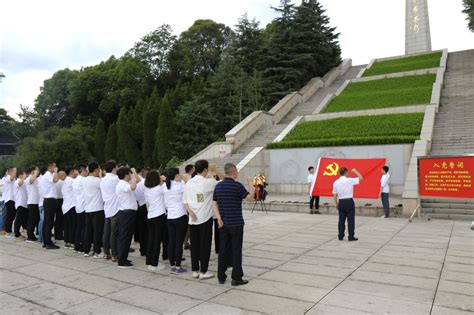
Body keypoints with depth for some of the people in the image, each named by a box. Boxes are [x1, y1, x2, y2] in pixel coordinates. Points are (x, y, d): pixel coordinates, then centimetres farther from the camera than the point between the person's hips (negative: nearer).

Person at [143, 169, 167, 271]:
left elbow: (147, 203, 15)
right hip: (160, 216, -6)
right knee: (157, 240, -1)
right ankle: (154, 264, 2)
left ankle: (149, 262, 17)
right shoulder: (160, 188, -10)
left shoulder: (146, 189, 8)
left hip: (150, 217, 6)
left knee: (150, 239, 11)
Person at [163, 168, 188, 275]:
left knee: (171, 242, 9)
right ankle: (177, 267, 6)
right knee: (179, 242, 1)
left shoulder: (166, 188, 7)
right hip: (181, 217, -6)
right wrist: (183, 180, 4)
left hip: (170, 217, 6)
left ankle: (172, 266, 15)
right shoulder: (180, 185, -13)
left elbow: (165, 204, 10)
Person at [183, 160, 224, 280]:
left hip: (193, 219, 5)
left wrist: (190, 211, -7)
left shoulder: (189, 183, 5)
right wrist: (215, 170, 0)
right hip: (205, 217, -5)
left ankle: (195, 270, 17)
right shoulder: (208, 182, -11)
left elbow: (185, 201, 3)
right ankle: (203, 272, 8)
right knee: (205, 245, 3)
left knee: (194, 245, 10)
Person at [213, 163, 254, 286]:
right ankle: (236, 278, 6)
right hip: (236, 223, -6)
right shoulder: (237, 185, -13)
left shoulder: (218, 186, 7)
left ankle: (221, 276, 18)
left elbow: (214, 204, 4)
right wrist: (251, 185, 0)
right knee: (236, 250, 1)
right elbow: (249, 198, -12)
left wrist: (219, 218, -1)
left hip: (223, 223, 6)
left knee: (223, 249, 12)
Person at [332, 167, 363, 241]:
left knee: (341, 220, 10)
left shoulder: (336, 182, 2)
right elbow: (361, 178, -3)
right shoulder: (350, 180, -11)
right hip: (349, 201, -4)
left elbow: (334, 195, 5)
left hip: (341, 202, 4)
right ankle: (351, 237, 6)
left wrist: (336, 204, 15)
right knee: (351, 220, 3)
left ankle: (340, 236, 14)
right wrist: (355, 171, 9)